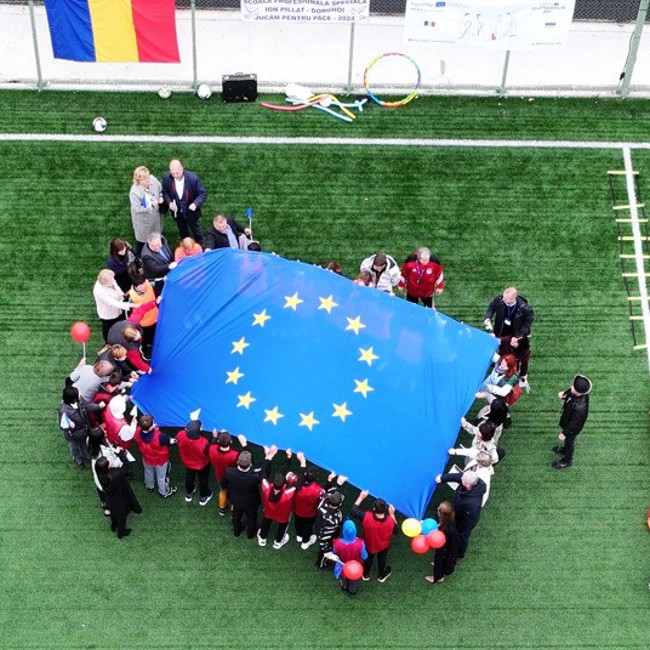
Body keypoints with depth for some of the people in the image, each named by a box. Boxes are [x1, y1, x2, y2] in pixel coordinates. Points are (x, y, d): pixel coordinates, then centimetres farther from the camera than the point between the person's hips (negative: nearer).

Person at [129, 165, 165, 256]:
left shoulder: (152, 179, -21)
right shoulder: (134, 192, -37)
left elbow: (160, 188, 2)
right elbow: (137, 209, -31)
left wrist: (161, 197, -16)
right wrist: (151, 205, -31)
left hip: (155, 215, 6)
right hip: (143, 219, -6)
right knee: (142, 239, 17)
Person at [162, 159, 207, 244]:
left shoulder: (193, 178, -30)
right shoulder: (167, 178, -21)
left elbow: (203, 193, -19)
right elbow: (165, 192, -3)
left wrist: (196, 203, -36)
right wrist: (169, 202, -21)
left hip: (191, 211, -3)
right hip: (177, 211, 3)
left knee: (196, 230, 20)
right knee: (183, 232, 26)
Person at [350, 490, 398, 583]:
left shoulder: (366, 517, -43)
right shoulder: (390, 521, -41)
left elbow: (353, 511, -25)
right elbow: (395, 531, -16)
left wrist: (361, 497, -18)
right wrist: (392, 514, -16)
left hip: (369, 544, 0)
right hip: (383, 546, 0)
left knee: (368, 558, 33)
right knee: (381, 559, 32)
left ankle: (366, 574, 60)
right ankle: (381, 576, 60)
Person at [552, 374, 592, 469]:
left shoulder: (579, 407, -48)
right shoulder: (578, 392, -27)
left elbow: (574, 423, -31)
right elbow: (570, 391, 0)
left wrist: (564, 433, -18)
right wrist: (564, 393, -21)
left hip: (572, 428, -7)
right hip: (568, 420, 7)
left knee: (569, 441, 22)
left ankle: (567, 460, 50)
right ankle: (565, 449, 65)